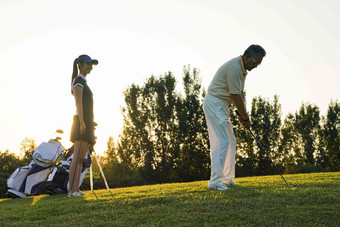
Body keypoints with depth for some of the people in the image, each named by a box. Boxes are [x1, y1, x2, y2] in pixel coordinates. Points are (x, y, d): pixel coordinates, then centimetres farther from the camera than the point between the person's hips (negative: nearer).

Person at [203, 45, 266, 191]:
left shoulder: (242, 69, 14)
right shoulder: (234, 67, -19)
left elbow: (240, 94, 13)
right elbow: (235, 96, -19)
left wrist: (243, 115, 1)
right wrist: (245, 117, -10)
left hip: (221, 106, 11)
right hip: (214, 103, -11)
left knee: (230, 141, 13)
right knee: (222, 142, -17)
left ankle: (227, 179, 17)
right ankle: (215, 181, -20)